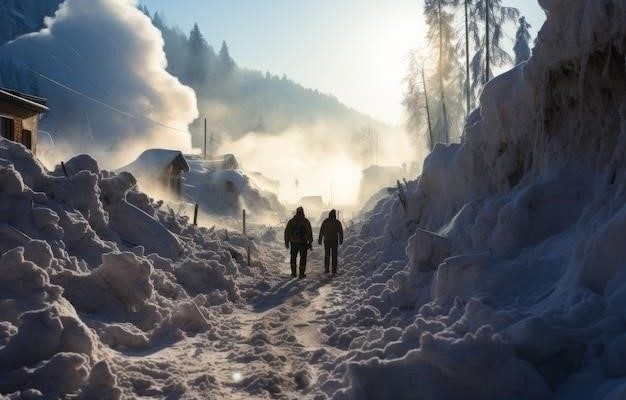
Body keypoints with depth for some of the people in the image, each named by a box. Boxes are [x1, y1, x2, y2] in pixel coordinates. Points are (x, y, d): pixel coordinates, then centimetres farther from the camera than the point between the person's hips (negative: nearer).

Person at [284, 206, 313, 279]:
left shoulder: (291, 221, 4)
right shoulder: (306, 221, -4)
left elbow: (287, 232, 6)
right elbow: (309, 233, -6)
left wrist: (287, 242, 13)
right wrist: (310, 243, -1)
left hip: (293, 243, 2)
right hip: (303, 243, -2)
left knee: (293, 258, 14)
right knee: (303, 258, 6)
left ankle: (293, 273, 12)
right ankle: (301, 274, 3)